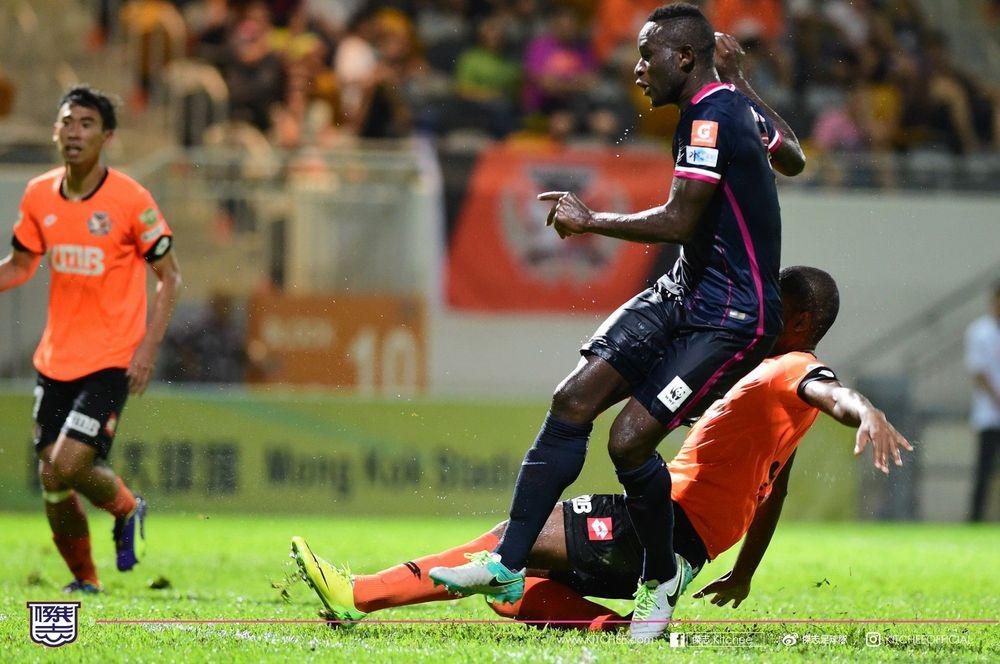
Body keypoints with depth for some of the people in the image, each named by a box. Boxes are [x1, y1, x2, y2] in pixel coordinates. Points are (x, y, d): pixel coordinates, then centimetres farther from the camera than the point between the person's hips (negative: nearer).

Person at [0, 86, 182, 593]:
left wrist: (148, 346, -13)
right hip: (55, 358, 5)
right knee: (51, 480, 3)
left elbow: (169, 276, -3)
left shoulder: (129, 199, -10)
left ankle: (126, 508, 15)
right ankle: (83, 579, 25)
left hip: (111, 360, -5)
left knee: (70, 465, -18)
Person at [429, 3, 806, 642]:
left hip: (734, 316, -10)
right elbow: (793, 158, 29)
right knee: (574, 400, -4)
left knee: (630, 438, -17)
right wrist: (741, 81, 33)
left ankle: (662, 578, 8)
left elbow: (678, 222, -24)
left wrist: (590, 221, -13)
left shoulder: (711, 117, -19)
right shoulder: (733, 105, 11)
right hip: (683, 294, 10)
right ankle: (507, 565, -4)